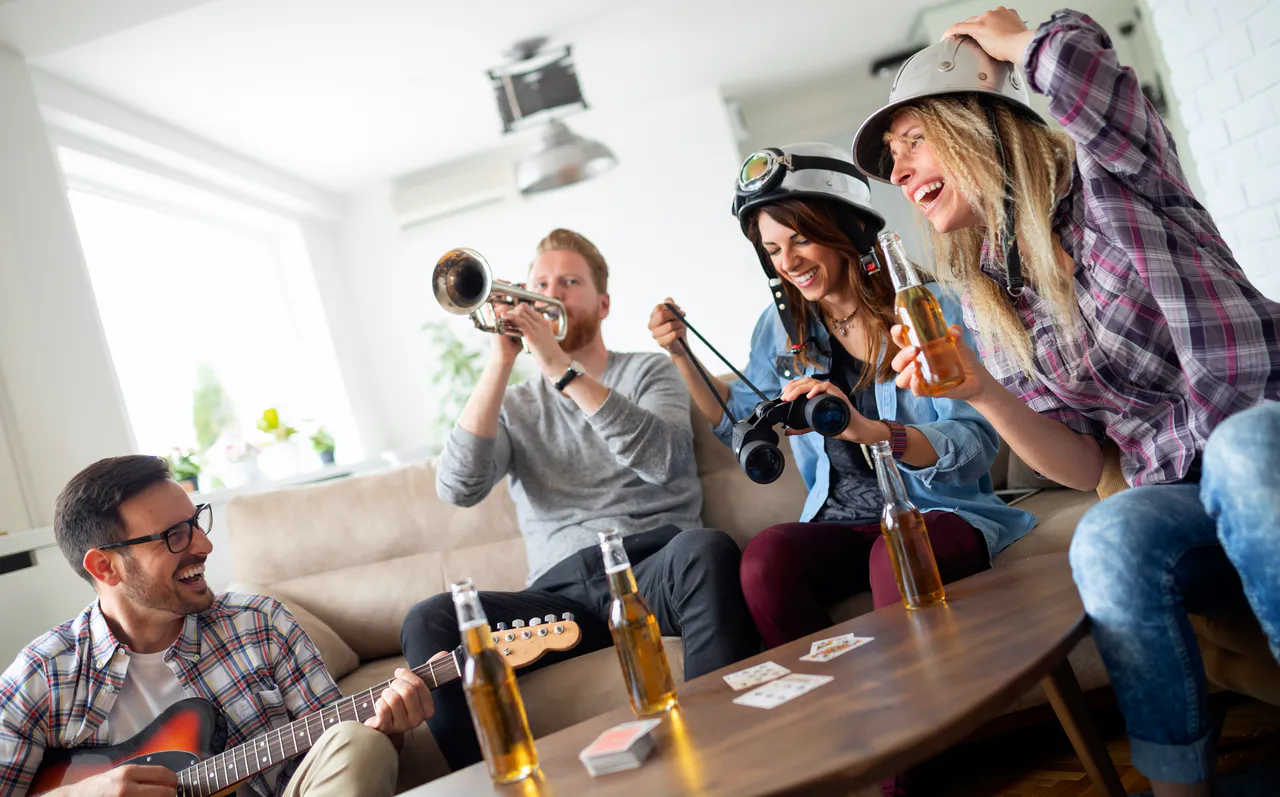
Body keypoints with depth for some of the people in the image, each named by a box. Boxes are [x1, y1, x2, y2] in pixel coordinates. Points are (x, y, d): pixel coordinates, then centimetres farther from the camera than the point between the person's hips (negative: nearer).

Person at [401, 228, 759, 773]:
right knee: (427, 624, -22)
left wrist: (563, 370, -14)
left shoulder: (649, 371, 15)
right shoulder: (513, 407, 21)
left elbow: (662, 460, -9)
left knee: (707, 549, -36)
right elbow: (459, 489, -1)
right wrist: (501, 361, -6)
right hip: (562, 590, 2)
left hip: (655, 565, -1)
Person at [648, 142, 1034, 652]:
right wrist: (681, 356, 9)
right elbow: (739, 423, 24)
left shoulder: (928, 309, -4)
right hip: (841, 522, 4)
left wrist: (866, 428, -31)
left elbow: (977, 443, -13)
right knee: (764, 556, -28)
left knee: (894, 558, -37)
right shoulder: (782, 327, 11)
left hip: (941, 512, -3)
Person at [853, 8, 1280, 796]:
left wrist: (1009, 39, -5)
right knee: (1108, 539, -31)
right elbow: (1084, 466, 5)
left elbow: (1079, 61, -29)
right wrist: (982, 390, -12)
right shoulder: (992, 299, 8)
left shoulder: (1109, 172, -3)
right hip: (1183, 498, 3)